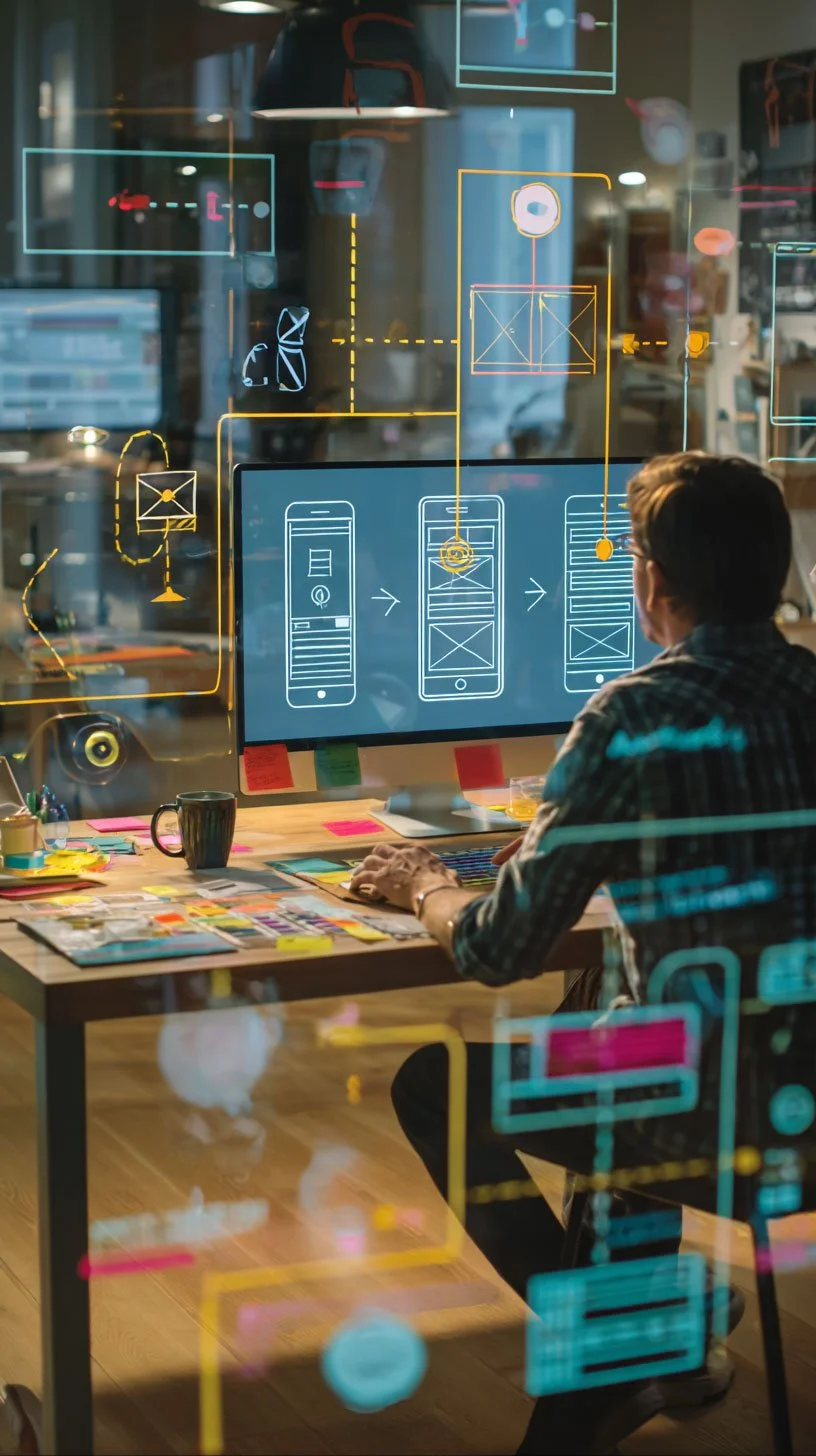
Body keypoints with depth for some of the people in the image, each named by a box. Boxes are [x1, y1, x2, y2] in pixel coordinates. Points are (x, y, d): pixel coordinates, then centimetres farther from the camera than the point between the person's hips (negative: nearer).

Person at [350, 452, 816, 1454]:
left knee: (432, 1088, 14)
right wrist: (543, 844, 23)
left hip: (714, 1105, -7)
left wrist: (426, 887, 7)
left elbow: (498, 951, -15)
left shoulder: (634, 718, -20)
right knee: (600, 995, 33)